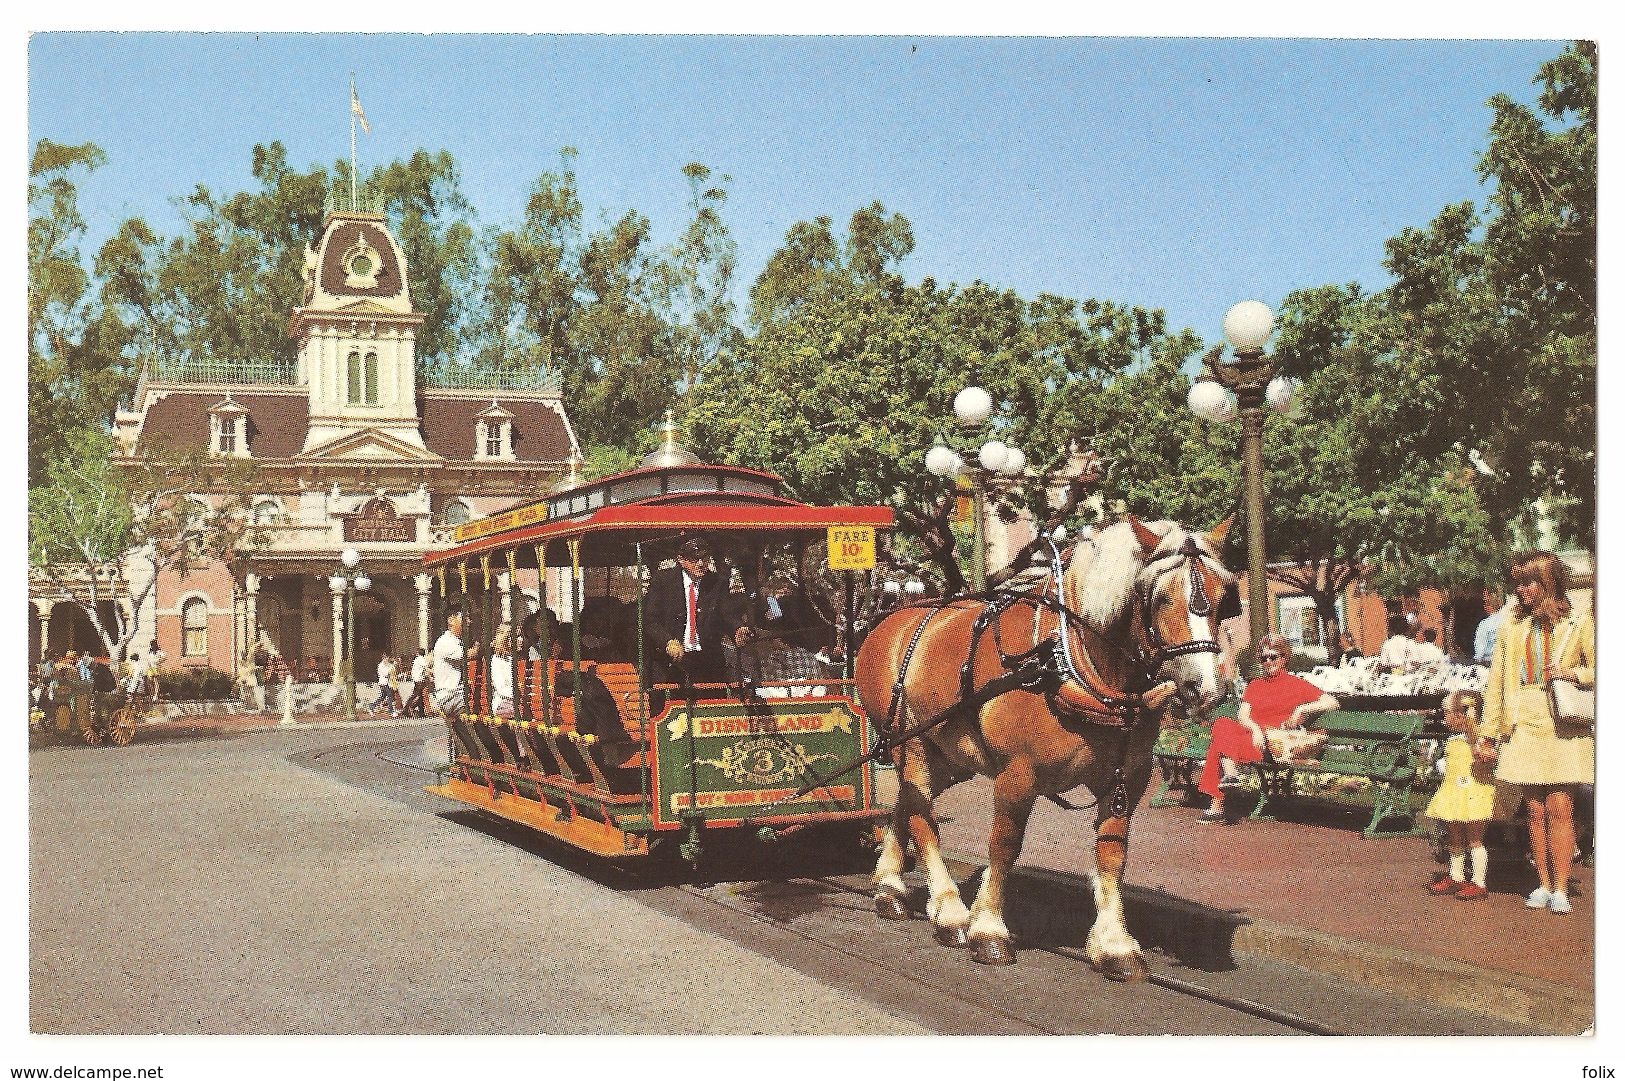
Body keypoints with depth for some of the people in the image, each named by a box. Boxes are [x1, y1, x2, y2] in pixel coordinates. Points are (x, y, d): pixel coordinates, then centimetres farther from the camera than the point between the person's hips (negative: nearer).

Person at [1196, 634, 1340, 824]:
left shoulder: (1296, 685, 14)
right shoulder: (1254, 685, 26)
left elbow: (1332, 703, 7)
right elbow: (1242, 716, 12)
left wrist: (1303, 709, -6)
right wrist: (1255, 728, -10)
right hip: (1249, 734, 5)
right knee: (1222, 723, -30)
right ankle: (1230, 773, -41)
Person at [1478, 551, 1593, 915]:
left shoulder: (1578, 624, 4)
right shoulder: (1511, 626, 11)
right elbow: (1496, 680, 12)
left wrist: (1573, 672, -13)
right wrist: (1488, 730, 9)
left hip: (1564, 725, -2)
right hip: (1524, 725, 2)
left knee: (1559, 808, -6)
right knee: (1535, 809, 3)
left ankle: (1560, 888, 2)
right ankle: (1543, 884, 13)